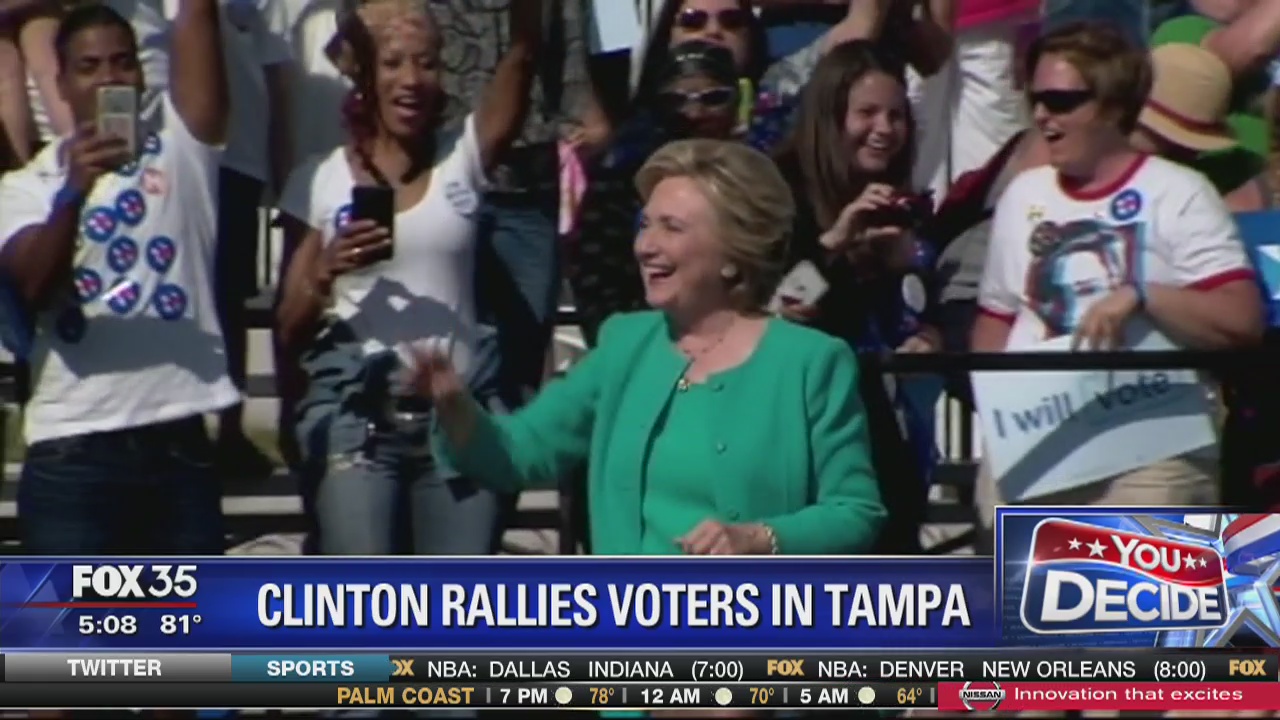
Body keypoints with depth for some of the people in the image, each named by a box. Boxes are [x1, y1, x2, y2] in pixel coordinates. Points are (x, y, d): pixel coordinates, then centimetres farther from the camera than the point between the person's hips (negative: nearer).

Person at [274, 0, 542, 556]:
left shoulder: (462, 160, 8)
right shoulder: (319, 180, 6)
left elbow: (523, 52, -8)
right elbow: (289, 332, 6)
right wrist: (325, 272, -14)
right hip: (354, 407, -1)